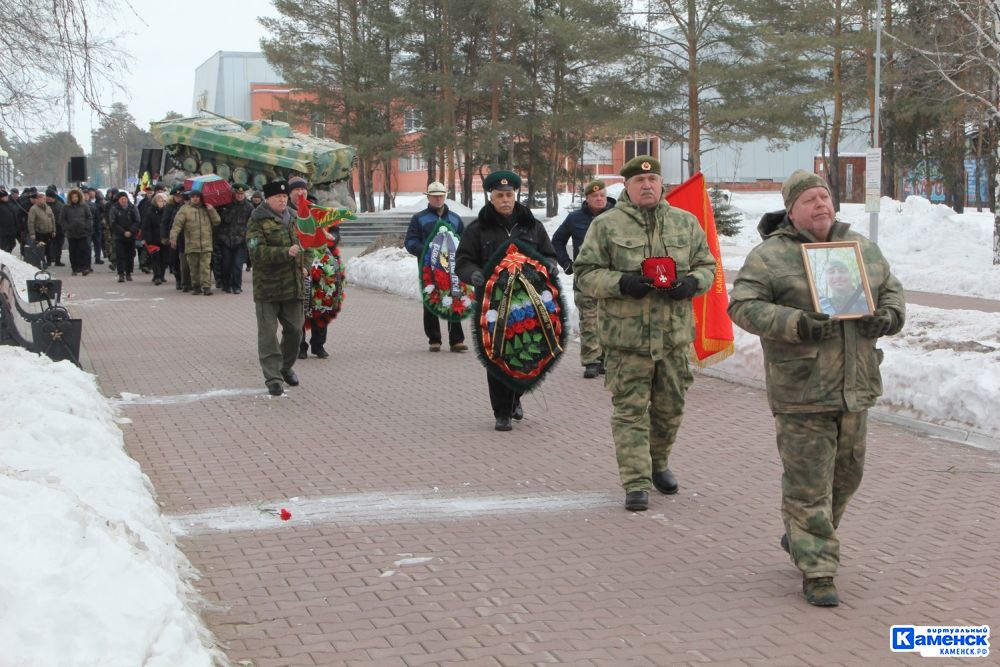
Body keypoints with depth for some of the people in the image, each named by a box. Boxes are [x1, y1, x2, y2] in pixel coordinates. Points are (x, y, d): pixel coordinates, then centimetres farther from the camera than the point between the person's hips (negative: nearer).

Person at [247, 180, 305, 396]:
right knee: (268, 334, -3)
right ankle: (273, 378, 1)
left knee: (294, 330, 12)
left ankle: (286, 367, 33)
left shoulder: (291, 219, 14)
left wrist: (302, 263, 16)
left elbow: (300, 244, 29)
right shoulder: (257, 222, -8)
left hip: (292, 286, 6)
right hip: (267, 287, -6)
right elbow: (257, 251, -20)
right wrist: (286, 253, -29)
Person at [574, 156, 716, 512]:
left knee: (670, 407, 13)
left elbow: (707, 265, 15)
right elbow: (586, 273, -2)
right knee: (630, 410, -4)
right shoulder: (606, 225, 0)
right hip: (626, 334, -3)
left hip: (674, 334, 4)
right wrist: (622, 283, -20)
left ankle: (658, 464, 36)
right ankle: (636, 483, 0)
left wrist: (692, 282, -8)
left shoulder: (685, 223, 11)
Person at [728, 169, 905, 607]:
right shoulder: (770, 256, -7)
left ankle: (800, 538, 39)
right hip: (801, 391, -6)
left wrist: (890, 316, -4)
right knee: (808, 483, -4)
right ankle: (816, 571, 4)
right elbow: (742, 305, -12)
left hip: (855, 387, 6)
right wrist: (795, 324, -25)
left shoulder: (862, 248, 11)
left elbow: (892, 289, 19)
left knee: (846, 473, 17)